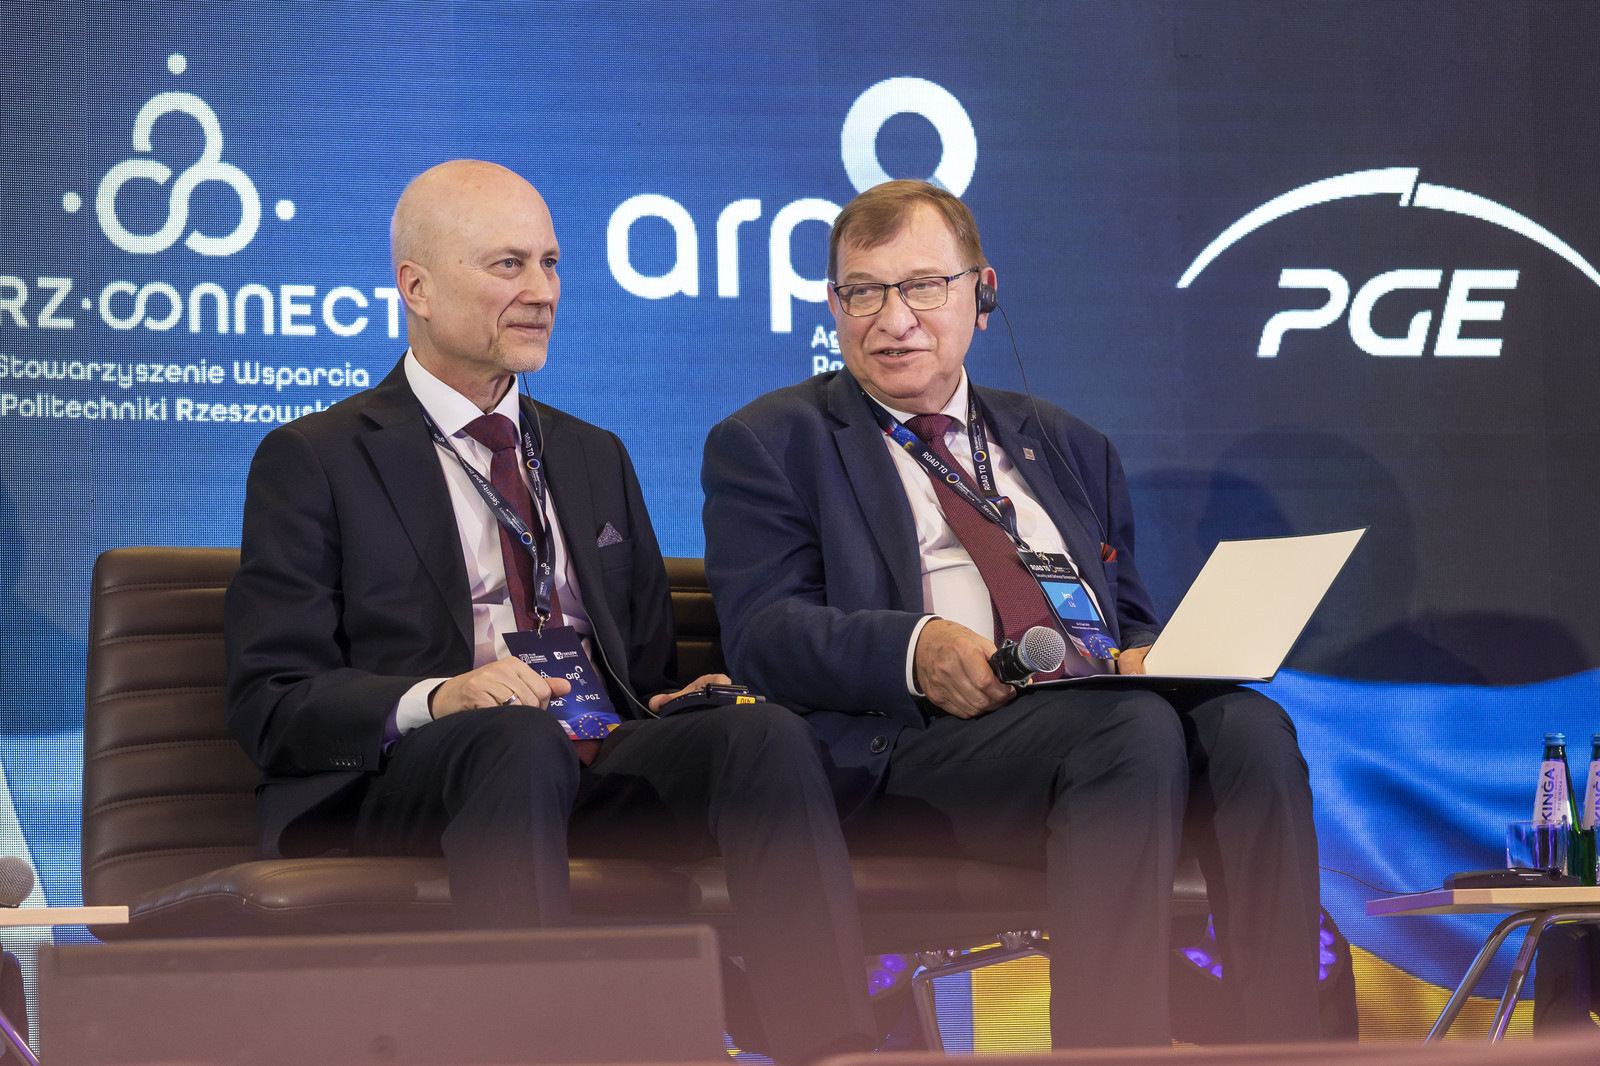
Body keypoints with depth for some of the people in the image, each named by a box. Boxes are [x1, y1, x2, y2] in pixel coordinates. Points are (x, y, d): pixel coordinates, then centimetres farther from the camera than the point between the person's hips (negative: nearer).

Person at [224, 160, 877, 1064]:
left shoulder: (596, 457, 28)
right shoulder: (311, 462, 10)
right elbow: (272, 703, 0)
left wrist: (691, 702, 3)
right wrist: (435, 700, -20)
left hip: (601, 769, 5)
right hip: (398, 782, -4)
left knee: (766, 732, -27)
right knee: (521, 739, -39)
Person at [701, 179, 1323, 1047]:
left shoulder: (1066, 447, 29)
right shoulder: (767, 445, 13)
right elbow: (763, 634, -1)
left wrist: (1145, 658, -1)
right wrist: (915, 650, -20)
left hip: (1102, 710, 5)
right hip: (904, 747, -5)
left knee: (1248, 724, -28)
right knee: (1134, 727, -34)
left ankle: (1283, 1049, -34)